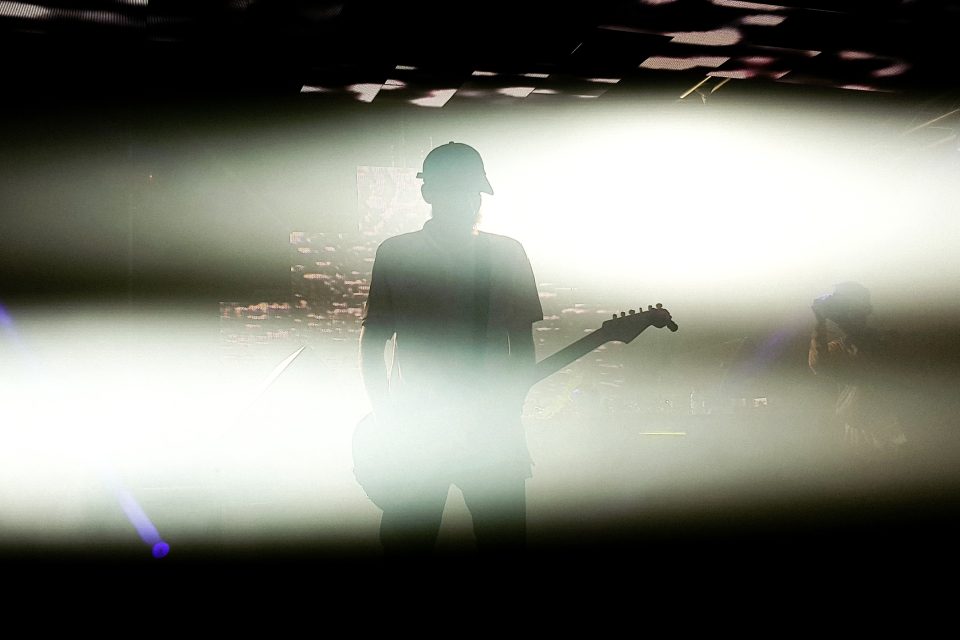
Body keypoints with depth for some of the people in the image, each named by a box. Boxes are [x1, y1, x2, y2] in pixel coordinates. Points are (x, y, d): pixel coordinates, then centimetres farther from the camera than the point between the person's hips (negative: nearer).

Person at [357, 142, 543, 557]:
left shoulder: (507, 254, 9)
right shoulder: (395, 254, 5)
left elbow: (523, 345, 11)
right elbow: (372, 342, 6)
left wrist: (509, 409, -4)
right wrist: (387, 418, -4)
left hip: (493, 435, 1)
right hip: (412, 432, -1)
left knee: (505, 545, 2)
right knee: (405, 547, 1)